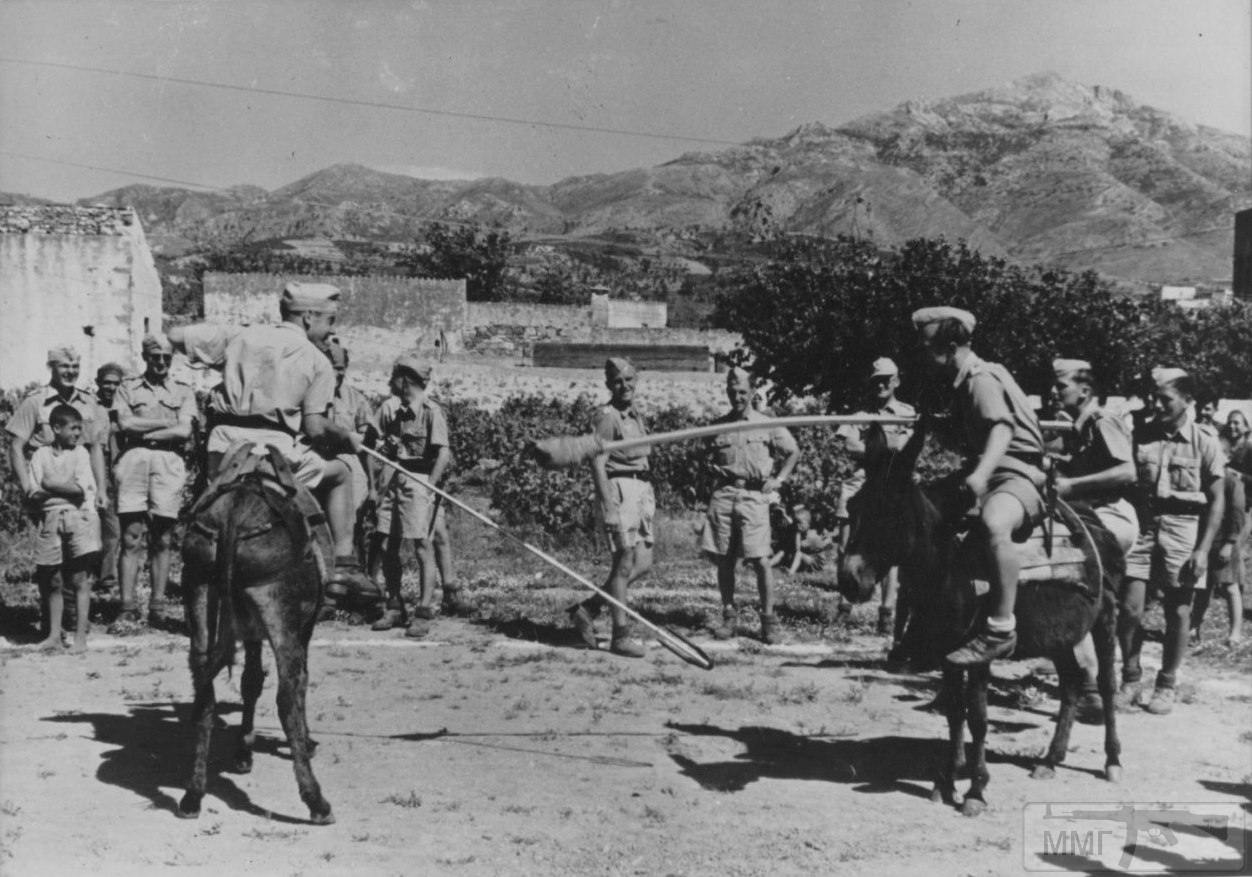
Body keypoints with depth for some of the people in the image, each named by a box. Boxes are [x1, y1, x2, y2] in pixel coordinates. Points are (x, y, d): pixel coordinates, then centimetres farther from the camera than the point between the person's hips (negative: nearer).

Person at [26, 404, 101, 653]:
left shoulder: (80, 453, 2)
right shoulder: (41, 454, 6)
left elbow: (80, 488, -10)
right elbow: (33, 494, -1)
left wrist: (50, 484, -4)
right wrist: (65, 488, -14)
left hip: (79, 517, -2)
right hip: (51, 519, 2)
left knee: (80, 579, -5)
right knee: (52, 582, 6)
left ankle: (80, 636, -2)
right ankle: (54, 635, 15)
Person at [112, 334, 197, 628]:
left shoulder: (183, 391, 15)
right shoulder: (128, 388, 17)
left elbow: (184, 432, 1)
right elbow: (125, 424, 0)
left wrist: (143, 433, -2)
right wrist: (166, 423, -1)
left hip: (169, 462, 0)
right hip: (134, 460, 0)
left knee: (162, 539, -1)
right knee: (131, 537, -6)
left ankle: (157, 607, 2)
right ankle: (128, 607, -6)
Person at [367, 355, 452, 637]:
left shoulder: (431, 411, -10)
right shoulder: (390, 407, 10)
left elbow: (444, 453, -14)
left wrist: (430, 487, -20)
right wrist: (374, 478, 0)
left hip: (420, 479, -7)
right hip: (393, 478, 7)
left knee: (421, 544, -8)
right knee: (386, 544, 7)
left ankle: (423, 613, -4)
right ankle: (394, 608, 19)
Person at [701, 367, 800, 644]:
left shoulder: (767, 425, 6)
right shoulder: (718, 425, 12)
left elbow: (793, 452, 15)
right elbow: (708, 457, 24)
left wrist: (779, 479, 6)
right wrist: (712, 472, 5)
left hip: (753, 496, -3)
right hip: (723, 494, 3)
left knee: (760, 560, -7)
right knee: (723, 559, 3)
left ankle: (768, 619, 2)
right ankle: (729, 615, 13)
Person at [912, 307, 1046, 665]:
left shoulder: (982, 379, -12)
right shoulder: (963, 382, 17)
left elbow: (1003, 428, -30)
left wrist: (981, 474, -44)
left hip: (1018, 475, -11)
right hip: (987, 477, 11)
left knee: (994, 523, -41)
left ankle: (1001, 629, -41)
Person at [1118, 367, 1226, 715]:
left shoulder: (1204, 441, -1)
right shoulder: (1140, 436, 3)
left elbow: (1217, 501, 0)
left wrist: (1203, 550, -8)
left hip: (1182, 529, -1)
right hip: (1142, 525, 1)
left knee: (1178, 611, 4)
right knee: (1129, 608, -3)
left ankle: (1166, 686, 19)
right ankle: (1130, 680, 15)